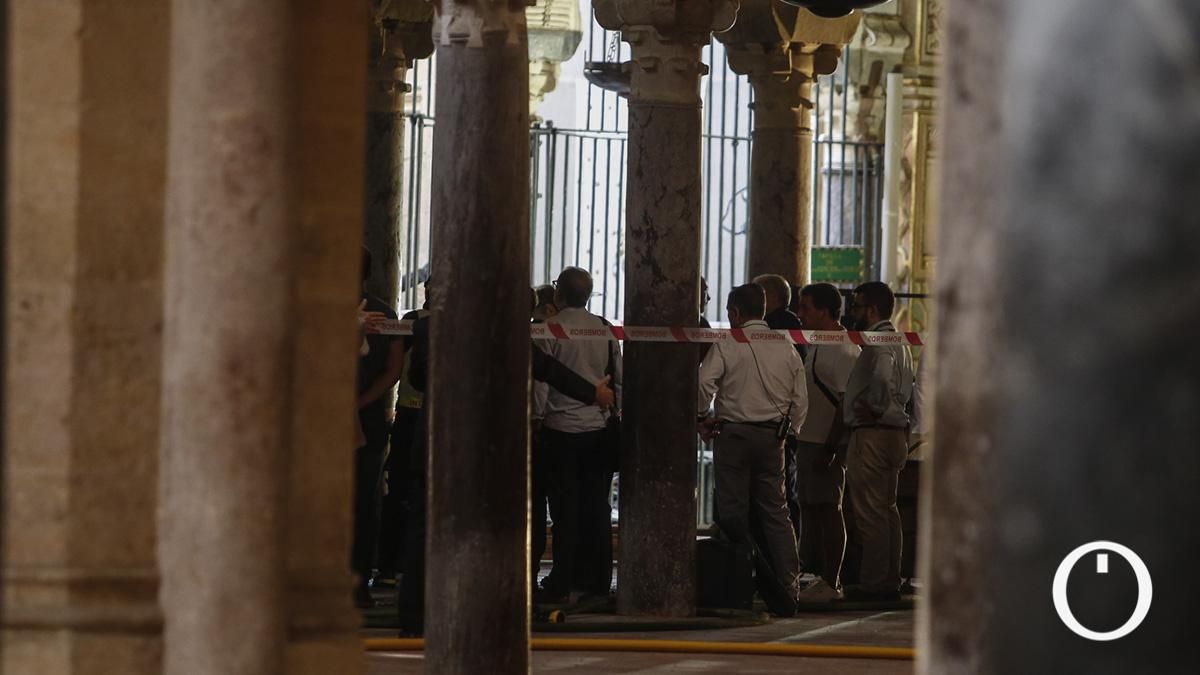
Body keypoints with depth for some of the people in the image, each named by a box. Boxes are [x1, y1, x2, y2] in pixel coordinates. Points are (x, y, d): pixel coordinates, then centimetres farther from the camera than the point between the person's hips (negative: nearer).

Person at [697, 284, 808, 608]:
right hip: (772, 436, 4)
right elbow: (801, 401, 10)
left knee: (733, 511, 0)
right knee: (775, 510, 8)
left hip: (734, 434, -4)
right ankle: (788, 582, 2)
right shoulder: (787, 349, 8)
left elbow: (704, 383, -16)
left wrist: (702, 418, -1)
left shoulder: (727, 345, -6)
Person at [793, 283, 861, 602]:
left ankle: (831, 584, -4)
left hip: (827, 443, -10)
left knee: (827, 509, -7)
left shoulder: (843, 350, -15)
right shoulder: (816, 346, 16)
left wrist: (829, 448, -23)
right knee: (811, 507, 12)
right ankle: (822, 578, 19)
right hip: (809, 440, 10)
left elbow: (847, 402, -20)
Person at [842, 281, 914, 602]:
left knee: (870, 511, -8)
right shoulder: (899, 342, 18)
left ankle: (873, 583, -9)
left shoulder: (878, 343, -14)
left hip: (871, 434, -10)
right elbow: (909, 388, 22)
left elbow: (882, 378, -31)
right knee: (886, 509, 14)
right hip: (895, 431, 10)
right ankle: (890, 581, 16)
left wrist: (876, 409, -17)